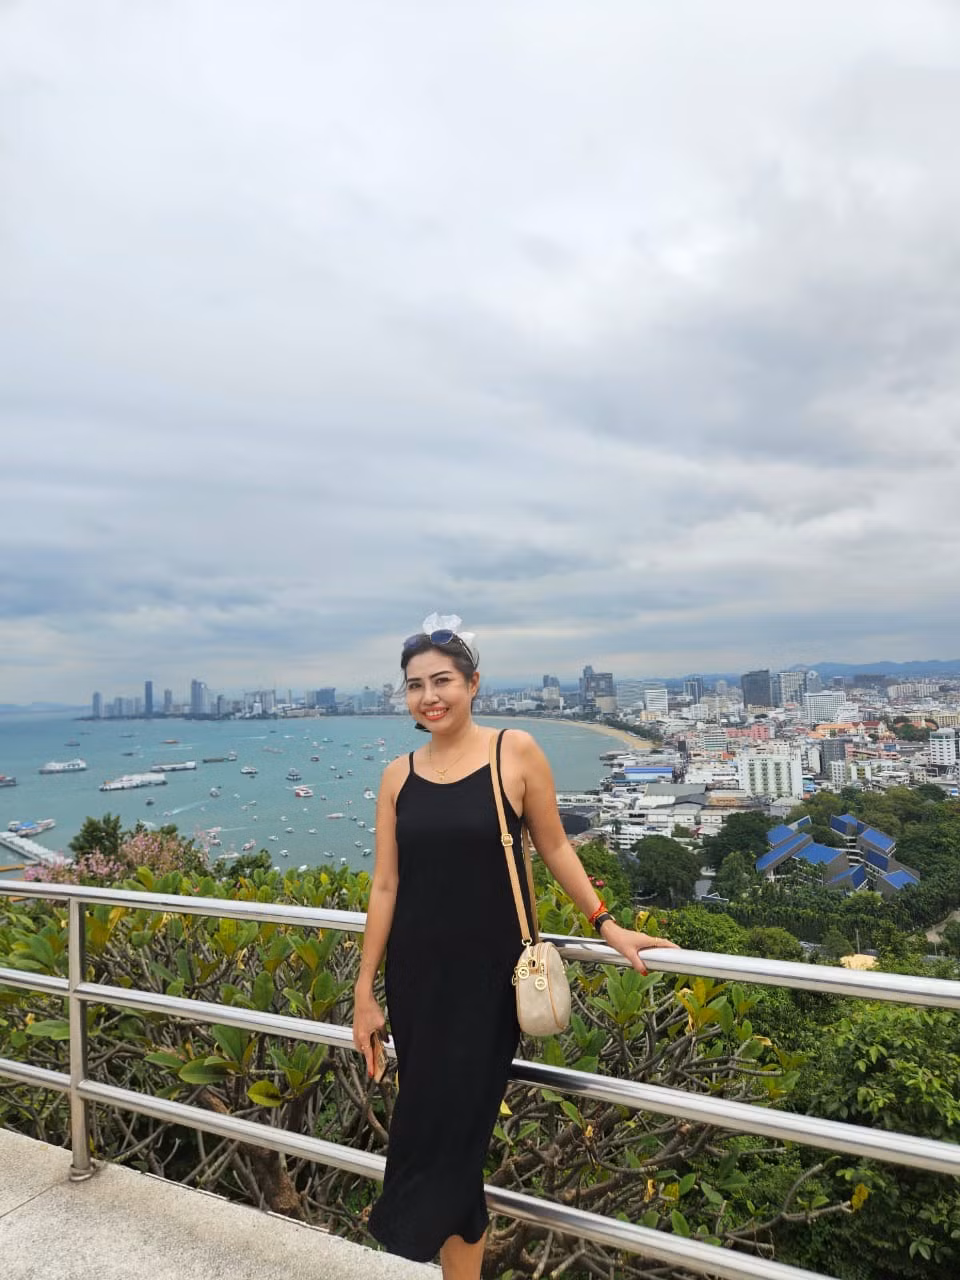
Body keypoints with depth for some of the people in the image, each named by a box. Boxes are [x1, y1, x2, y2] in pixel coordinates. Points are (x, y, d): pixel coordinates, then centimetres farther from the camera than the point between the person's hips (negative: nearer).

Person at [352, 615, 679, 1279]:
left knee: (455, 1119, 3)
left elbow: (554, 847, 2)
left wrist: (608, 925, 2)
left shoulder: (516, 750, -8)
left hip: (487, 972, -3)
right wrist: (365, 989, 5)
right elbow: (385, 885, 3)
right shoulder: (399, 775, 0)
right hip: (417, 973, 3)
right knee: (435, 1116, 12)